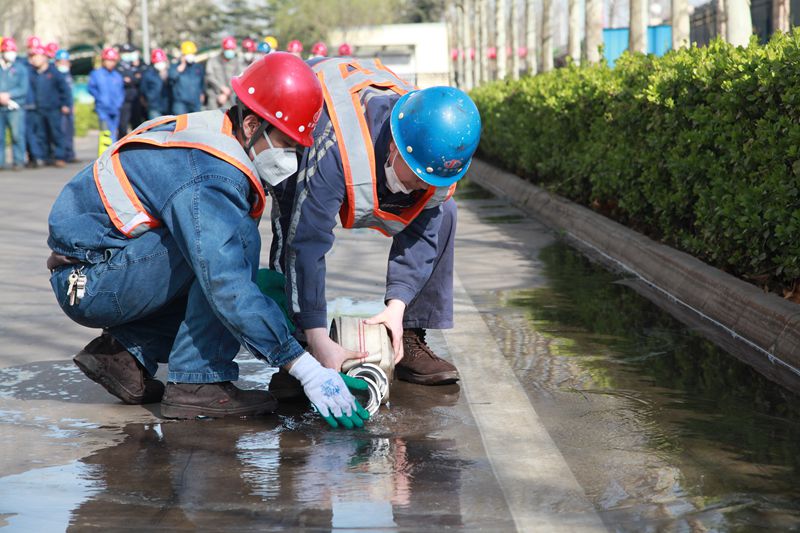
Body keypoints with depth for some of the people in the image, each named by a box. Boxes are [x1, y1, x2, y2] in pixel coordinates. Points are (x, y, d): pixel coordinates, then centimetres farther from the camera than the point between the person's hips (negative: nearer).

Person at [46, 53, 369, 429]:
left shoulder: (214, 132, 5)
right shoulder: (208, 178, -25)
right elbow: (228, 287, -33)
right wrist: (305, 368, -33)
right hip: (89, 283, -10)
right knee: (237, 237, -20)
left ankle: (124, 351, 7)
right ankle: (196, 383, -18)